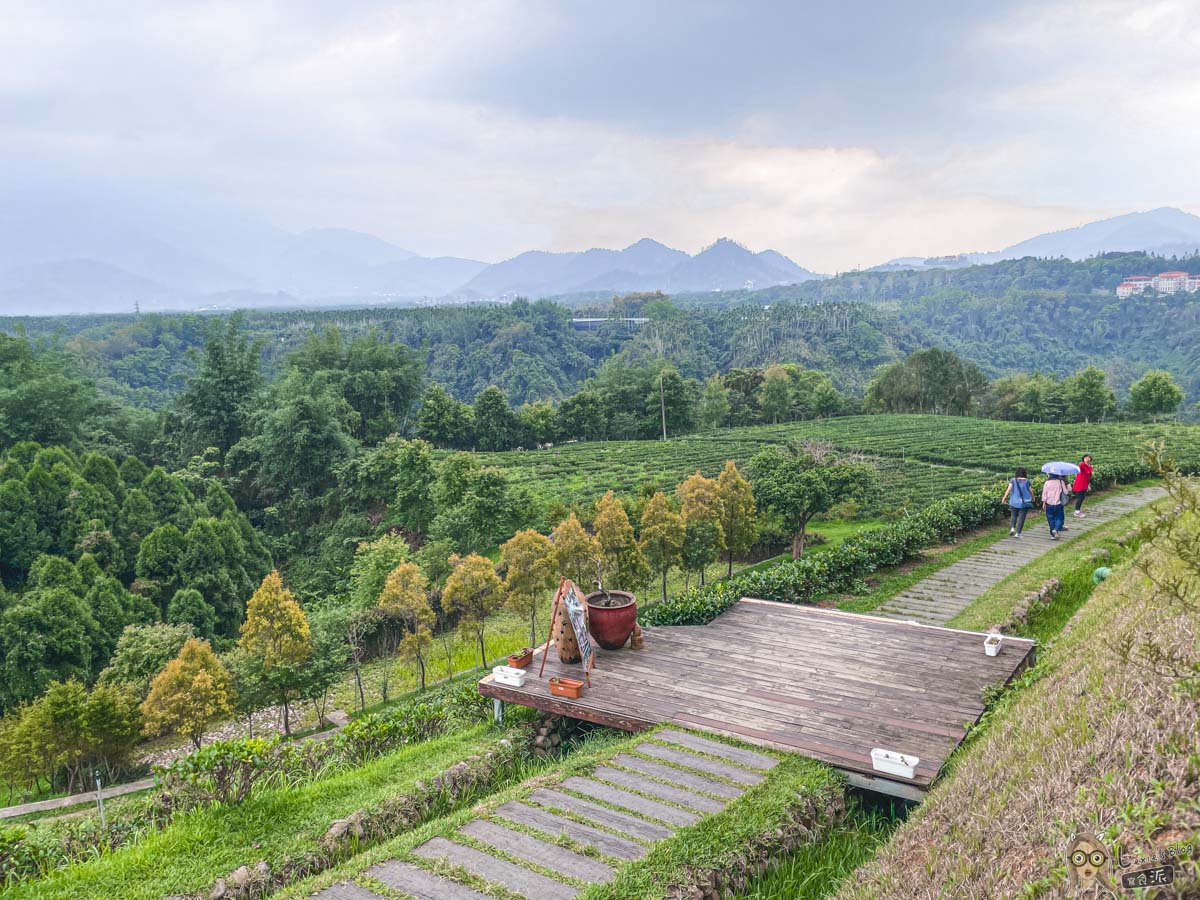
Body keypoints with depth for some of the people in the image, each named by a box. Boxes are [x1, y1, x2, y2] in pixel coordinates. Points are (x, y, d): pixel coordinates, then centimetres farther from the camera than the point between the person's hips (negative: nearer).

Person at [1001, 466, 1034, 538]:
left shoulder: (1013, 480, -1)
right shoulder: (1026, 481, -3)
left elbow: (1009, 489, -10)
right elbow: (1030, 490, 4)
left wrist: (1004, 497, -9)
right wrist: (1033, 498, 22)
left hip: (1015, 502, 1)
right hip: (1024, 502, -1)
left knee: (1013, 515, 17)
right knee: (1021, 517, 3)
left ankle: (1012, 528, -5)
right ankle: (1018, 533, 2)